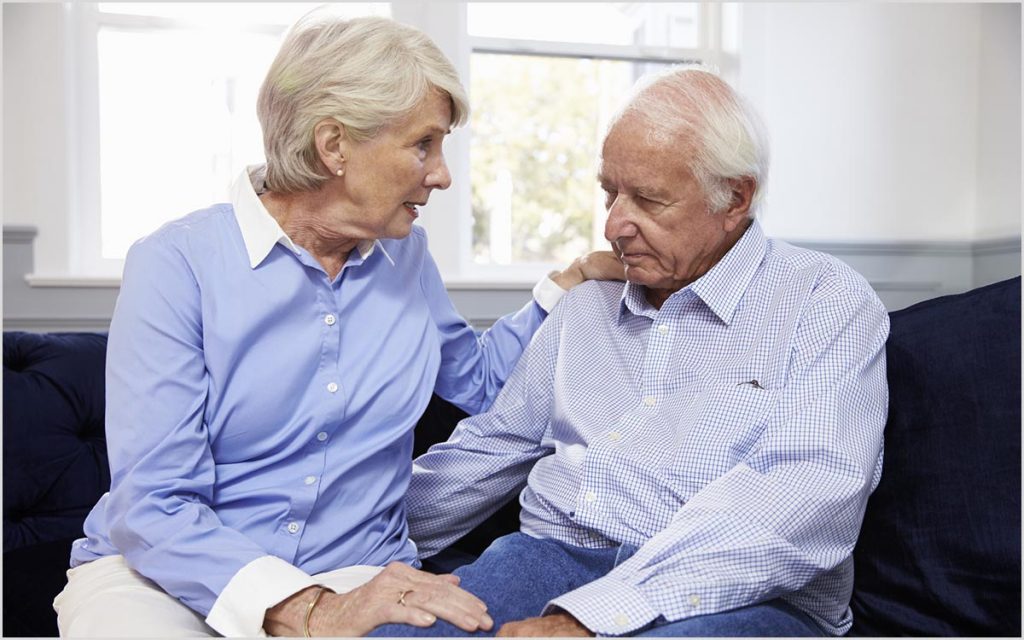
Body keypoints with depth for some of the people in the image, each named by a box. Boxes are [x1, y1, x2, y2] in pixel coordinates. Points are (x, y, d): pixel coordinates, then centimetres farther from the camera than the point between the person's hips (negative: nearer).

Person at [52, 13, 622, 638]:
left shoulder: (406, 256, 9)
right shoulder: (175, 264, -9)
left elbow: (479, 380, 26)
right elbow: (152, 507, -16)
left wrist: (575, 280, 14)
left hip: (353, 577, 3)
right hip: (160, 573, -3)